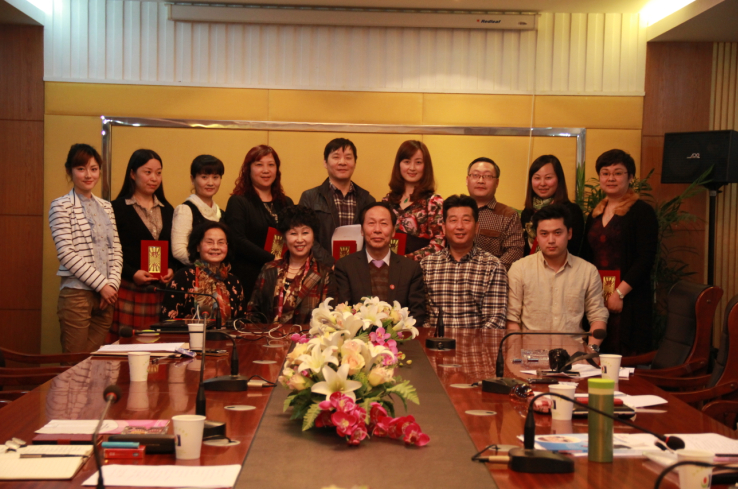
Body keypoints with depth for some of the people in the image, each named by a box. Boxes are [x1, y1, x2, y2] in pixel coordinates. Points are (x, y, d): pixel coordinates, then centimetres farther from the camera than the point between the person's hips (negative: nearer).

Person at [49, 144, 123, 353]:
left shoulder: (106, 207, 14)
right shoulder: (61, 206, -4)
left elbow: (116, 250, 11)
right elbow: (66, 253, -11)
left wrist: (113, 283, -5)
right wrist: (102, 284, -12)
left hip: (105, 295, 6)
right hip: (77, 294, -5)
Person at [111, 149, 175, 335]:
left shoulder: (167, 210, 17)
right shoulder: (118, 208, 0)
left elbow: (174, 250, 18)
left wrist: (171, 270, -1)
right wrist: (132, 274, -16)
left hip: (160, 292, 5)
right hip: (128, 290, -4)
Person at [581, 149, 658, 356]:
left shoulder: (642, 212, -2)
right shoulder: (595, 215, 17)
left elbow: (645, 260, -10)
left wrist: (619, 293, -17)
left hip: (628, 298, -6)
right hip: (595, 298, 6)